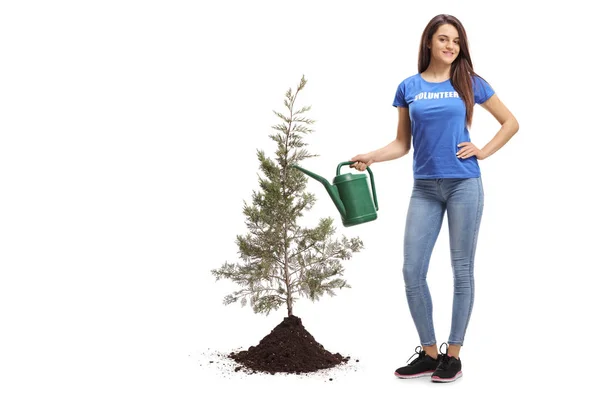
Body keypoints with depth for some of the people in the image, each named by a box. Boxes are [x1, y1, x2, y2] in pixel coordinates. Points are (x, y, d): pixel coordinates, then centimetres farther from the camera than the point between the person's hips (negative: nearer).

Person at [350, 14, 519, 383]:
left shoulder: (470, 83, 3)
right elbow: (402, 144, 8)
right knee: (412, 270, -1)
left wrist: (483, 151, 0)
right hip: (425, 188, 2)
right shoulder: (409, 87, 6)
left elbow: (511, 122, 11)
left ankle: (453, 354, 14)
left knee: (462, 269, 3)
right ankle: (429, 352, 15)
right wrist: (370, 157, -8)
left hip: (463, 184, -2)